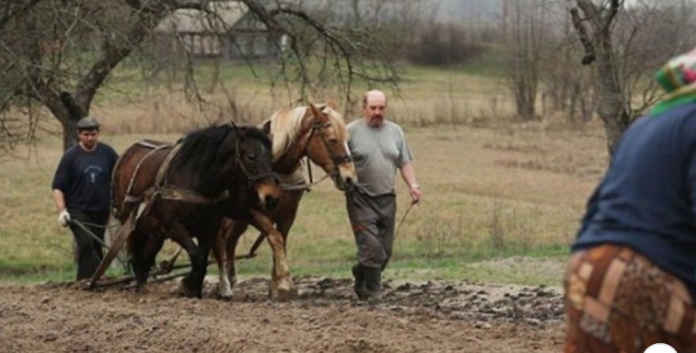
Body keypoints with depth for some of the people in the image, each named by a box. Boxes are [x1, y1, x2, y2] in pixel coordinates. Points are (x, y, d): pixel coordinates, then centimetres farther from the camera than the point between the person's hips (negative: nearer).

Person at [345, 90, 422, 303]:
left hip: (387, 199, 5)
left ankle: (361, 274, 34)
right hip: (361, 199, -5)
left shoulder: (395, 132, 9)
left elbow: (405, 163, 12)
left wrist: (413, 185, -1)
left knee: (385, 250, 10)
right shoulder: (351, 131, -4)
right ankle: (372, 292, -3)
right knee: (371, 248, -11)